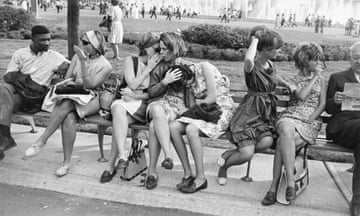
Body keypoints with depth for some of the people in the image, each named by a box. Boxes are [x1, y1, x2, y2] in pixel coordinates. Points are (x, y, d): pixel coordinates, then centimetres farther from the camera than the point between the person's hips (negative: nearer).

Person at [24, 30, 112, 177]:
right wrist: (78, 83, -11)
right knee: (69, 118, -32)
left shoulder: (105, 66, -6)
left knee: (67, 104, -36)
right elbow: (67, 78, 11)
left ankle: (41, 140, -28)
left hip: (91, 100, -4)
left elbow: (89, 85, -16)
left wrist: (83, 62, -22)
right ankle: (66, 162, -27)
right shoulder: (78, 56, 9)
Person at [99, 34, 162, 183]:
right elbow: (132, 84, -4)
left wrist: (136, 96, -13)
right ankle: (122, 156, -42)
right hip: (125, 102, 1)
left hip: (144, 106, -1)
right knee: (118, 108, -35)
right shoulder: (131, 60, 7)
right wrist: (148, 69, -5)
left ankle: (111, 165, -25)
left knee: (119, 120, -30)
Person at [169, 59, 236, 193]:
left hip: (222, 110, -7)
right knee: (173, 127, -15)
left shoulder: (204, 67, -9)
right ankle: (188, 174, -11)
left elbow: (212, 98, -14)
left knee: (191, 129, -32)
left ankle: (201, 178, -22)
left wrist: (198, 102, 1)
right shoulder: (190, 81, 14)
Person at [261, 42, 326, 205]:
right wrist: (314, 77, 2)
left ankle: (274, 187, -32)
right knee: (286, 132, -38)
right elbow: (301, 96, -7)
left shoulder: (321, 80, 18)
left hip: (311, 122, 0)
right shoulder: (293, 81, 14)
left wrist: (308, 121, -8)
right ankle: (291, 182, -39)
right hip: (290, 117, 1)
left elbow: (322, 104, 8)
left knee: (283, 142, -32)